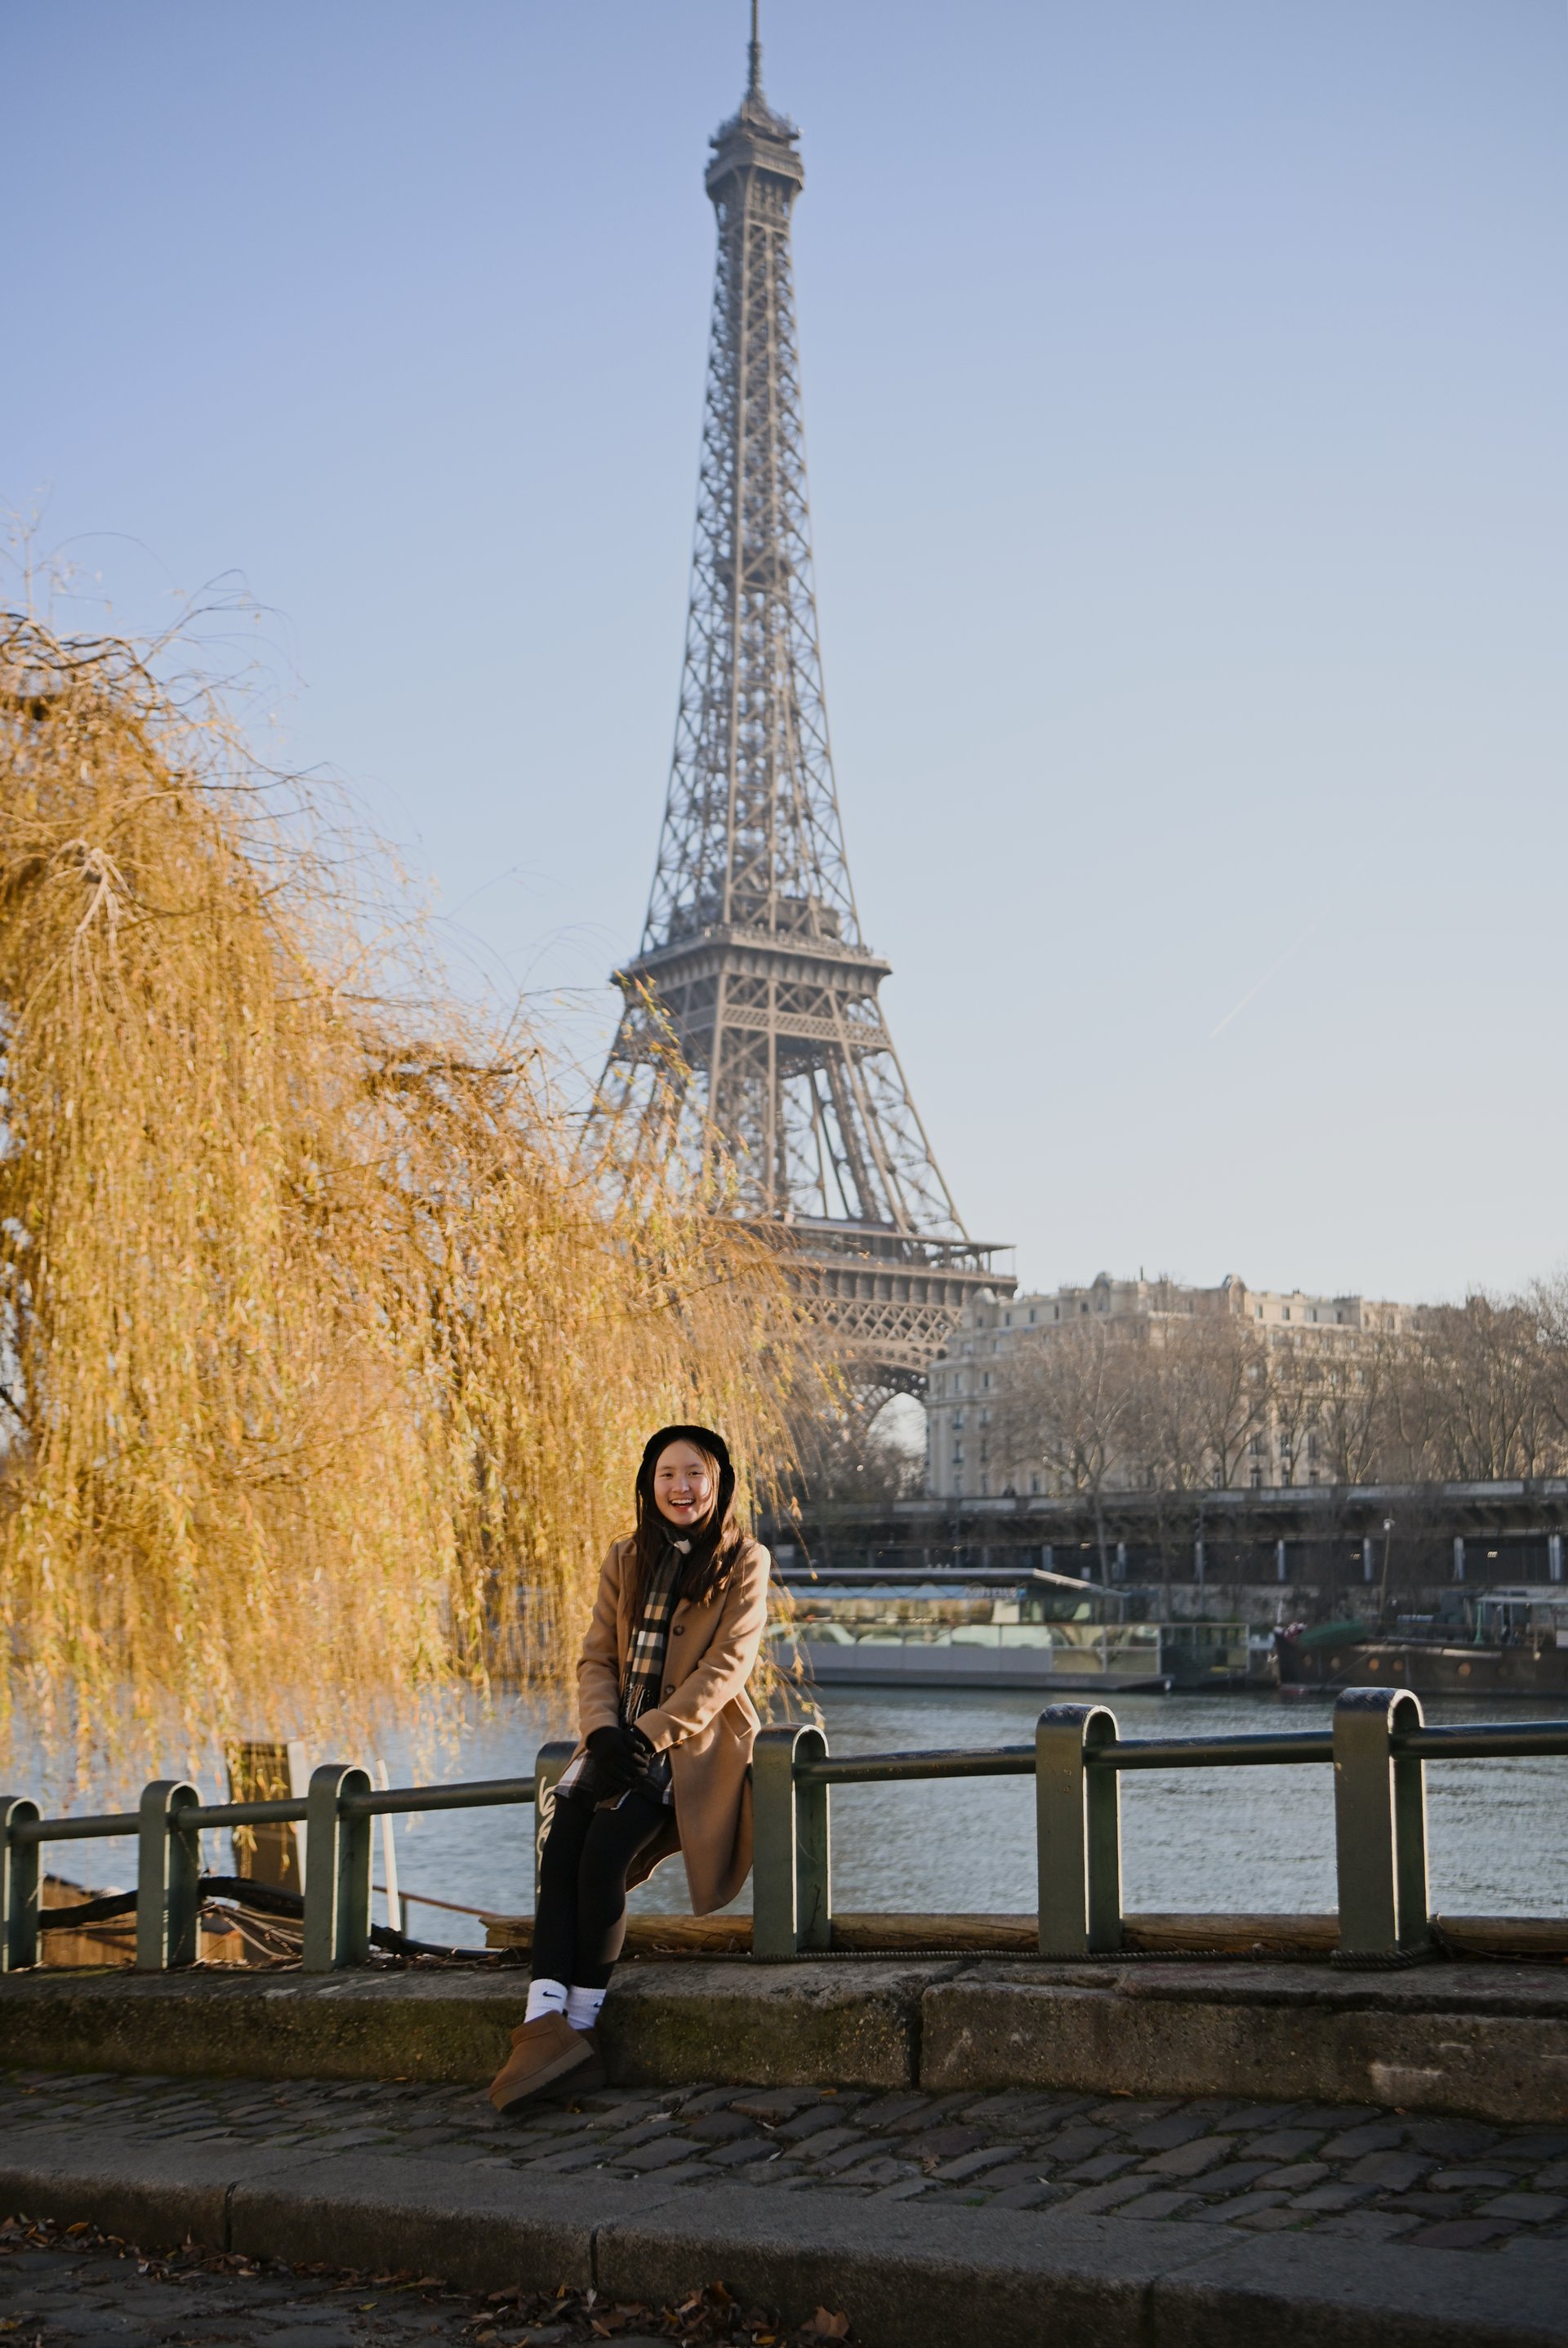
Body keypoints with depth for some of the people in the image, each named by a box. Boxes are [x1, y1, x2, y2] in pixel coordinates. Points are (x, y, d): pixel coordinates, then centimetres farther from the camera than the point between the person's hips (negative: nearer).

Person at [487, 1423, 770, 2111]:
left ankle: (580, 2027, -20)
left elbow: (725, 1666, -8)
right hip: (619, 1737, 5)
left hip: (691, 1744, -5)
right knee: (559, 1850, -22)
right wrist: (603, 1731, -10)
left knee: (604, 1853, -26)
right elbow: (595, 1658, 10)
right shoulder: (626, 1560, 16)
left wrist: (649, 1734, -16)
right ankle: (544, 2020, -31)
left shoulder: (744, 1561, 2)